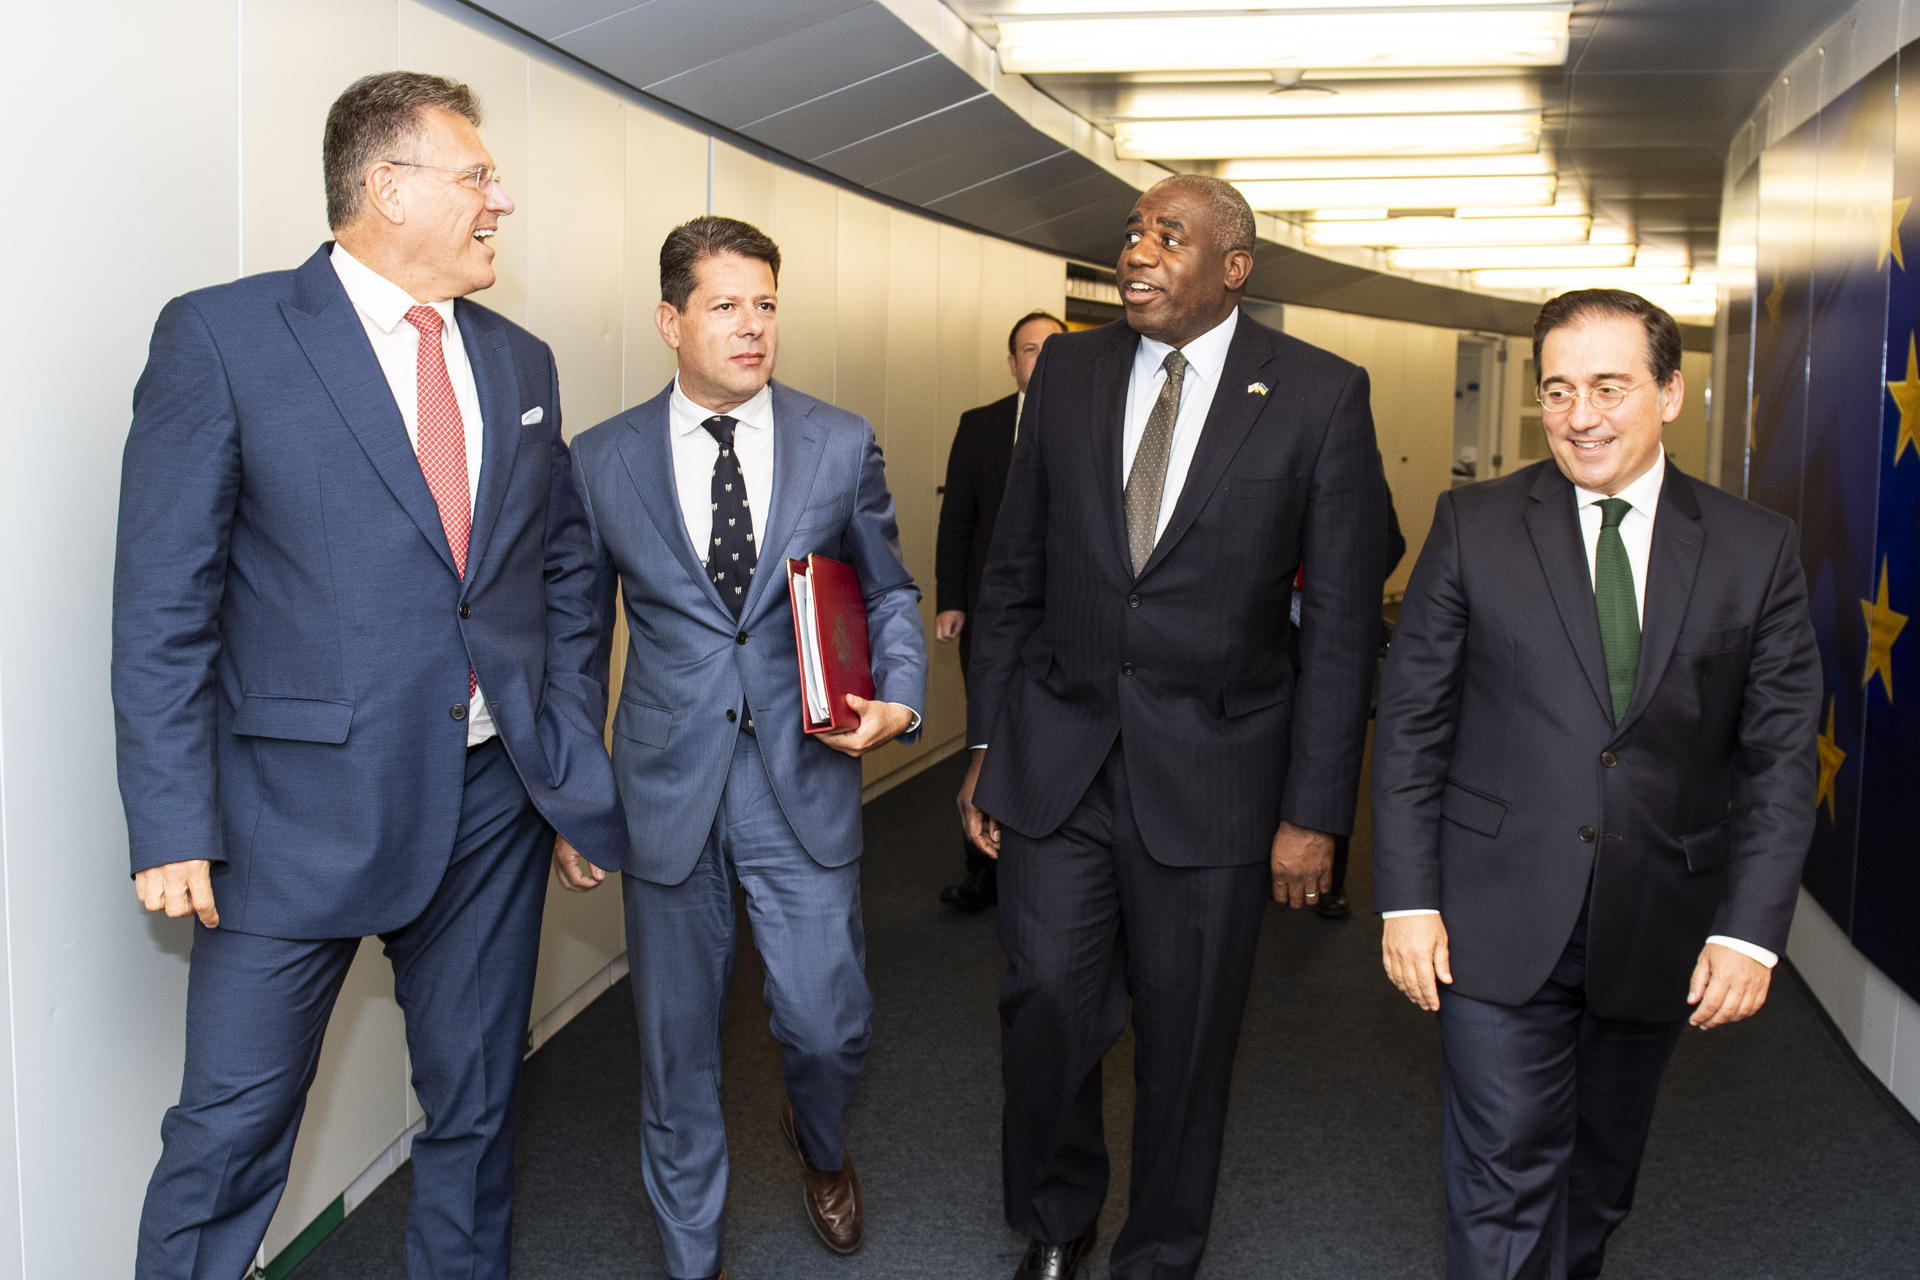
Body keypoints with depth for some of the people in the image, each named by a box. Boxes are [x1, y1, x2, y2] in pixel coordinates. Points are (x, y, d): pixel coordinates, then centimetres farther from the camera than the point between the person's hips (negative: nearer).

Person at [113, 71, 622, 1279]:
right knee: (230, 1132, 3)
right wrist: (175, 827, -12)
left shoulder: (521, 362, 9)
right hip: (302, 809, -4)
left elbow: (567, 571, 14)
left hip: (494, 803, 5)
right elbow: (163, 604, -9)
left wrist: (578, 764, 8)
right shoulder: (223, 334, -7)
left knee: (477, 1106, 16)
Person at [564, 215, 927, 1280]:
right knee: (676, 1049, 11)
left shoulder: (841, 444, 1)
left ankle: (820, 1147, 41)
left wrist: (899, 696, -9)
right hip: (665, 789, 0)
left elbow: (889, 592, 10)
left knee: (827, 1025, 3)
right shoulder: (602, 460, 0)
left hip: (802, 781, 0)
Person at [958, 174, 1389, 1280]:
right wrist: (986, 744, 7)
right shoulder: (1069, 373, 5)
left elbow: (1344, 618, -5)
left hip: (1211, 770, -2)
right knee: (1049, 1003, 5)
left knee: (1188, 1035, 9)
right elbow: (1013, 575, 10)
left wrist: (1315, 811, -8)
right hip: (1056, 759, 2)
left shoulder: (1321, 396, -5)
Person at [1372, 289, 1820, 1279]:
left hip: (1659, 930, 2)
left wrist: (1752, 928, -7)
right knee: (1504, 1182, -2)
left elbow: (1780, 755, 1)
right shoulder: (1474, 526, -1)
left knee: (1601, 1177, 18)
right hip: (1499, 921, -2)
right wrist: (1406, 899, -7)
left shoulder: (1757, 549, 2)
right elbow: (1410, 722, -1)